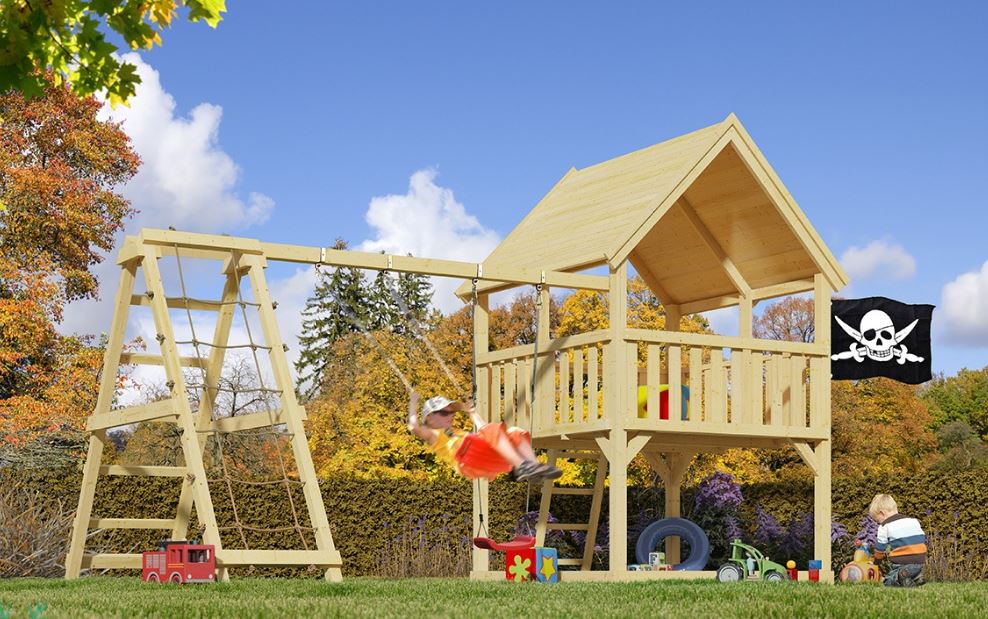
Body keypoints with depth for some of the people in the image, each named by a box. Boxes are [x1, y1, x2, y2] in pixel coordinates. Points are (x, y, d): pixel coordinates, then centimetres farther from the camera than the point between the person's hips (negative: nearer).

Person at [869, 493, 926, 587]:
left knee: (888, 582, 5)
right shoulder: (914, 521, 16)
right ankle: (917, 577, -7)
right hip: (920, 562, 6)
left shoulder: (884, 527, -1)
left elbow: (880, 548, 5)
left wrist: (877, 558, 25)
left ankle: (900, 576, -26)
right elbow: (923, 539, 20)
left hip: (901, 563, -5)